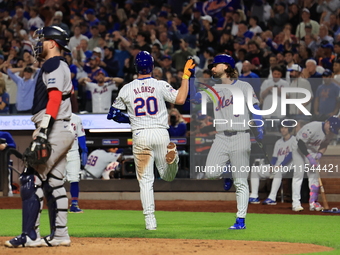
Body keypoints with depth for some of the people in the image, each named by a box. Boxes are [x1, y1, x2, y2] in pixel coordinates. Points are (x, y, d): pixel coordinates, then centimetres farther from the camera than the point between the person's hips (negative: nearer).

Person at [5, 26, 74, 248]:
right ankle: (60, 235, 12)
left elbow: (55, 97, -20)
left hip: (54, 130, -10)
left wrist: (43, 130, -28)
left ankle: (30, 236, -14)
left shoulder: (53, 65, -9)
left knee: (31, 180, -11)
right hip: (64, 132, 10)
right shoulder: (62, 67, 21)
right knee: (54, 184, 12)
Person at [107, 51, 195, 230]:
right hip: (160, 133, 0)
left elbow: (113, 114, 10)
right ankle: (171, 157, -24)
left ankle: (150, 220, -4)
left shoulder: (127, 89, 4)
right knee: (167, 176, 12)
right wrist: (186, 76, -2)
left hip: (140, 136, 0)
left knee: (145, 180, 5)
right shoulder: (160, 86, -1)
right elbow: (180, 99, -12)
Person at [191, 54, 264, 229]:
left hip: (240, 135, -4)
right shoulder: (215, 90, 16)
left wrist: (259, 129, -15)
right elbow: (196, 98, 5)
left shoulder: (244, 87, 3)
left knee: (241, 182, -4)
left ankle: (241, 220, 0)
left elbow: (255, 108, -2)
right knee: (210, 173, -14)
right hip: (221, 137, 4)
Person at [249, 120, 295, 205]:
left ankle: (272, 197, -49)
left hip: (287, 167, -8)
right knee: (255, 171, -4)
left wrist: (280, 166, -23)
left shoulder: (294, 140, -1)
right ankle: (254, 196, -15)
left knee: (278, 171, -42)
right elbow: (274, 157, 16)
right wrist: (272, 166, -6)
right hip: (276, 168, 8)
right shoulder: (278, 142, 22)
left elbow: (290, 156, -13)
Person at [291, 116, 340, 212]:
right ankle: (296, 203, -15)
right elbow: (300, 143, -30)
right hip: (299, 149, -7)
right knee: (298, 174, -13)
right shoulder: (313, 127, -33)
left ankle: (313, 203, 6)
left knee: (314, 176, 2)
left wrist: (320, 153, -12)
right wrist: (309, 157, -32)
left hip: (313, 151, 7)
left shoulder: (330, 132, -10)